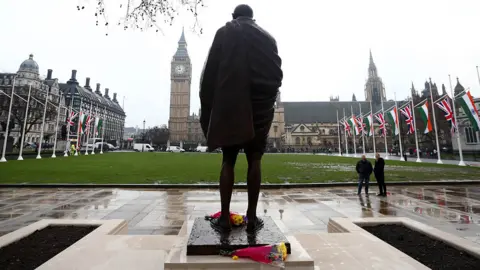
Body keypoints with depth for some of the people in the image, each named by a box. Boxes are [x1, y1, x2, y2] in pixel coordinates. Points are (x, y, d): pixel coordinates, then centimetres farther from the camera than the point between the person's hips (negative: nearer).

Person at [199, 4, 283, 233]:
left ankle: (225, 217, 7)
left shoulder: (224, 33, 9)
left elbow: (210, 72, 1)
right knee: (254, 161, 4)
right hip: (260, 108, 1)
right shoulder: (267, 37, 14)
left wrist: (207, 106, 4)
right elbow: (277, 74, 6)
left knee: (228, 161, 4)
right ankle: (252, 217, 7)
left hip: (229, 106, -1)